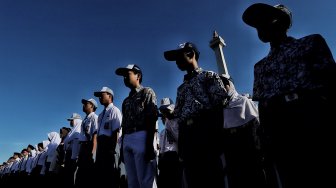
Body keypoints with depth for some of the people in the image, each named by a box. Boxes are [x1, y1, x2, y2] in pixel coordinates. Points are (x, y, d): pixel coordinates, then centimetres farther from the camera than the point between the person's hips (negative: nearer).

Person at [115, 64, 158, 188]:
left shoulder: (147, 92, 5)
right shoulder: (126, 101, 26)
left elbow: (152, 119, -7)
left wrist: (149, 143, -17)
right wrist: (122, 145, 16)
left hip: (142, 137, -7)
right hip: (127, 139, 7)